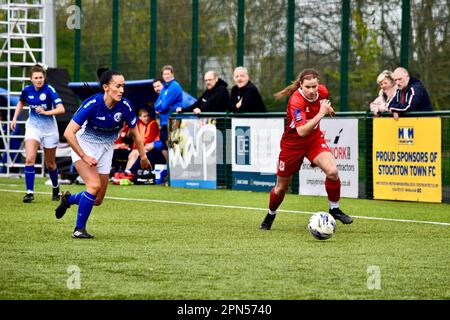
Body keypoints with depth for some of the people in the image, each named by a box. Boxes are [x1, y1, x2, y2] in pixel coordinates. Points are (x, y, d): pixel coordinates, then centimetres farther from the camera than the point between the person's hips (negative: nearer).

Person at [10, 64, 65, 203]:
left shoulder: (49, 90, -18)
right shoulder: (27, 90, -6)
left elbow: (61, 109, -27)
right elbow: (21, 102, 18)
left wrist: (46, 112, -40)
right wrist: (15, 118, 11)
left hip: (49, 129, -2)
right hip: (33, 127, 2)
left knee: (50, 163, 11)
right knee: (29, 159, -18)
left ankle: (56, 188, 37)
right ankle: (30, 192, -16)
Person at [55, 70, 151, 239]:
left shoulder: (124, 106, -17)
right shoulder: (92, 104, -28)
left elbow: (135, 133, 2)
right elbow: (69, 133, -27)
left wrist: (143, 157, 4)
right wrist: (84, 157, -28)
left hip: (105, 149, 5)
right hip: (84, 145, -5)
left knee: (98, 200, 6)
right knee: (94, 185, -25)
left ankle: (68, 199, 37)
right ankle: (79, 229, -10)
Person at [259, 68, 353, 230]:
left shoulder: (322, 91, -12)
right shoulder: (296, 101, -31)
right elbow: (302, 131, -40)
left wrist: (327, 108, -1)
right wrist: (321, 113, -41)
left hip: (315, 139, 4)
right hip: (293, 143, -4)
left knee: (332, 171, -22)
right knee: (281, 187, 11)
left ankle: (334, 209, 0)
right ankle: (270, 215, 40)